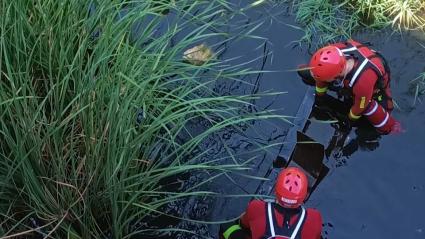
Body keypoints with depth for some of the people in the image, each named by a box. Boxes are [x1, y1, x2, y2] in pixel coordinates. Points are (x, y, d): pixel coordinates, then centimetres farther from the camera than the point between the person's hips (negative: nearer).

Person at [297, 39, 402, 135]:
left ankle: (393, 127, 21)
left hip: (377, 84, -4)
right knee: (305, 72, 2)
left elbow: (360, 107, -25)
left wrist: (351, 119, -4)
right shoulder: (335, 51, -39)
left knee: (385, 127, -16)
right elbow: (322, 74, -14)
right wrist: (320, 94, 4)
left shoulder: (363, 83, -50)